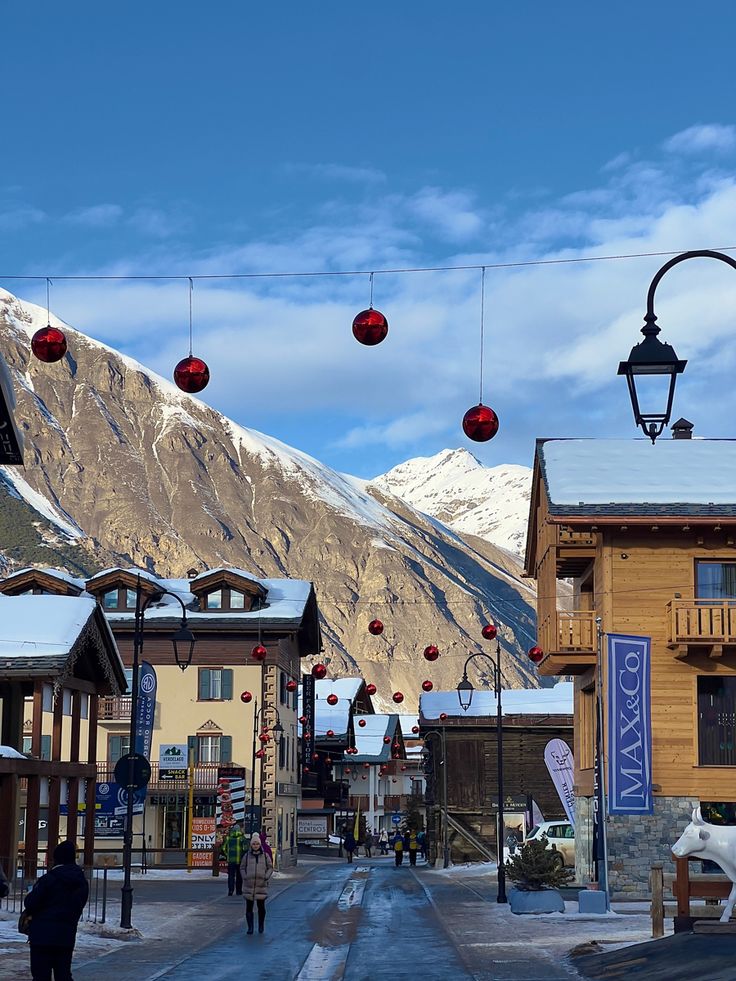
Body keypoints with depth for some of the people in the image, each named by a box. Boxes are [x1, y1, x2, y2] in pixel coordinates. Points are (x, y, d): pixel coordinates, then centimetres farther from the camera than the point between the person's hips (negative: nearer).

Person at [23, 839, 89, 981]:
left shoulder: (49, 879, -13)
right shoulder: (82, 883, 7)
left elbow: (30, 904, -12)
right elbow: (78, 908, 12)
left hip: (43, 935, -5)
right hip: (66, 937, 5)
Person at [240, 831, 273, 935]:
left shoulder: (265, 855, 3)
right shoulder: (247, 856, 4)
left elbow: (270, 867, 8)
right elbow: (242, 868, 10)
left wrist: (266, 877, -7)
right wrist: (245, 877, -5)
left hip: (261, 885, 0)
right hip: (248, 885, 0)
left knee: (261, 907, 5)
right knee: (249, 907, 0)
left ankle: (261, 926, 21)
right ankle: (250, 927, 6)